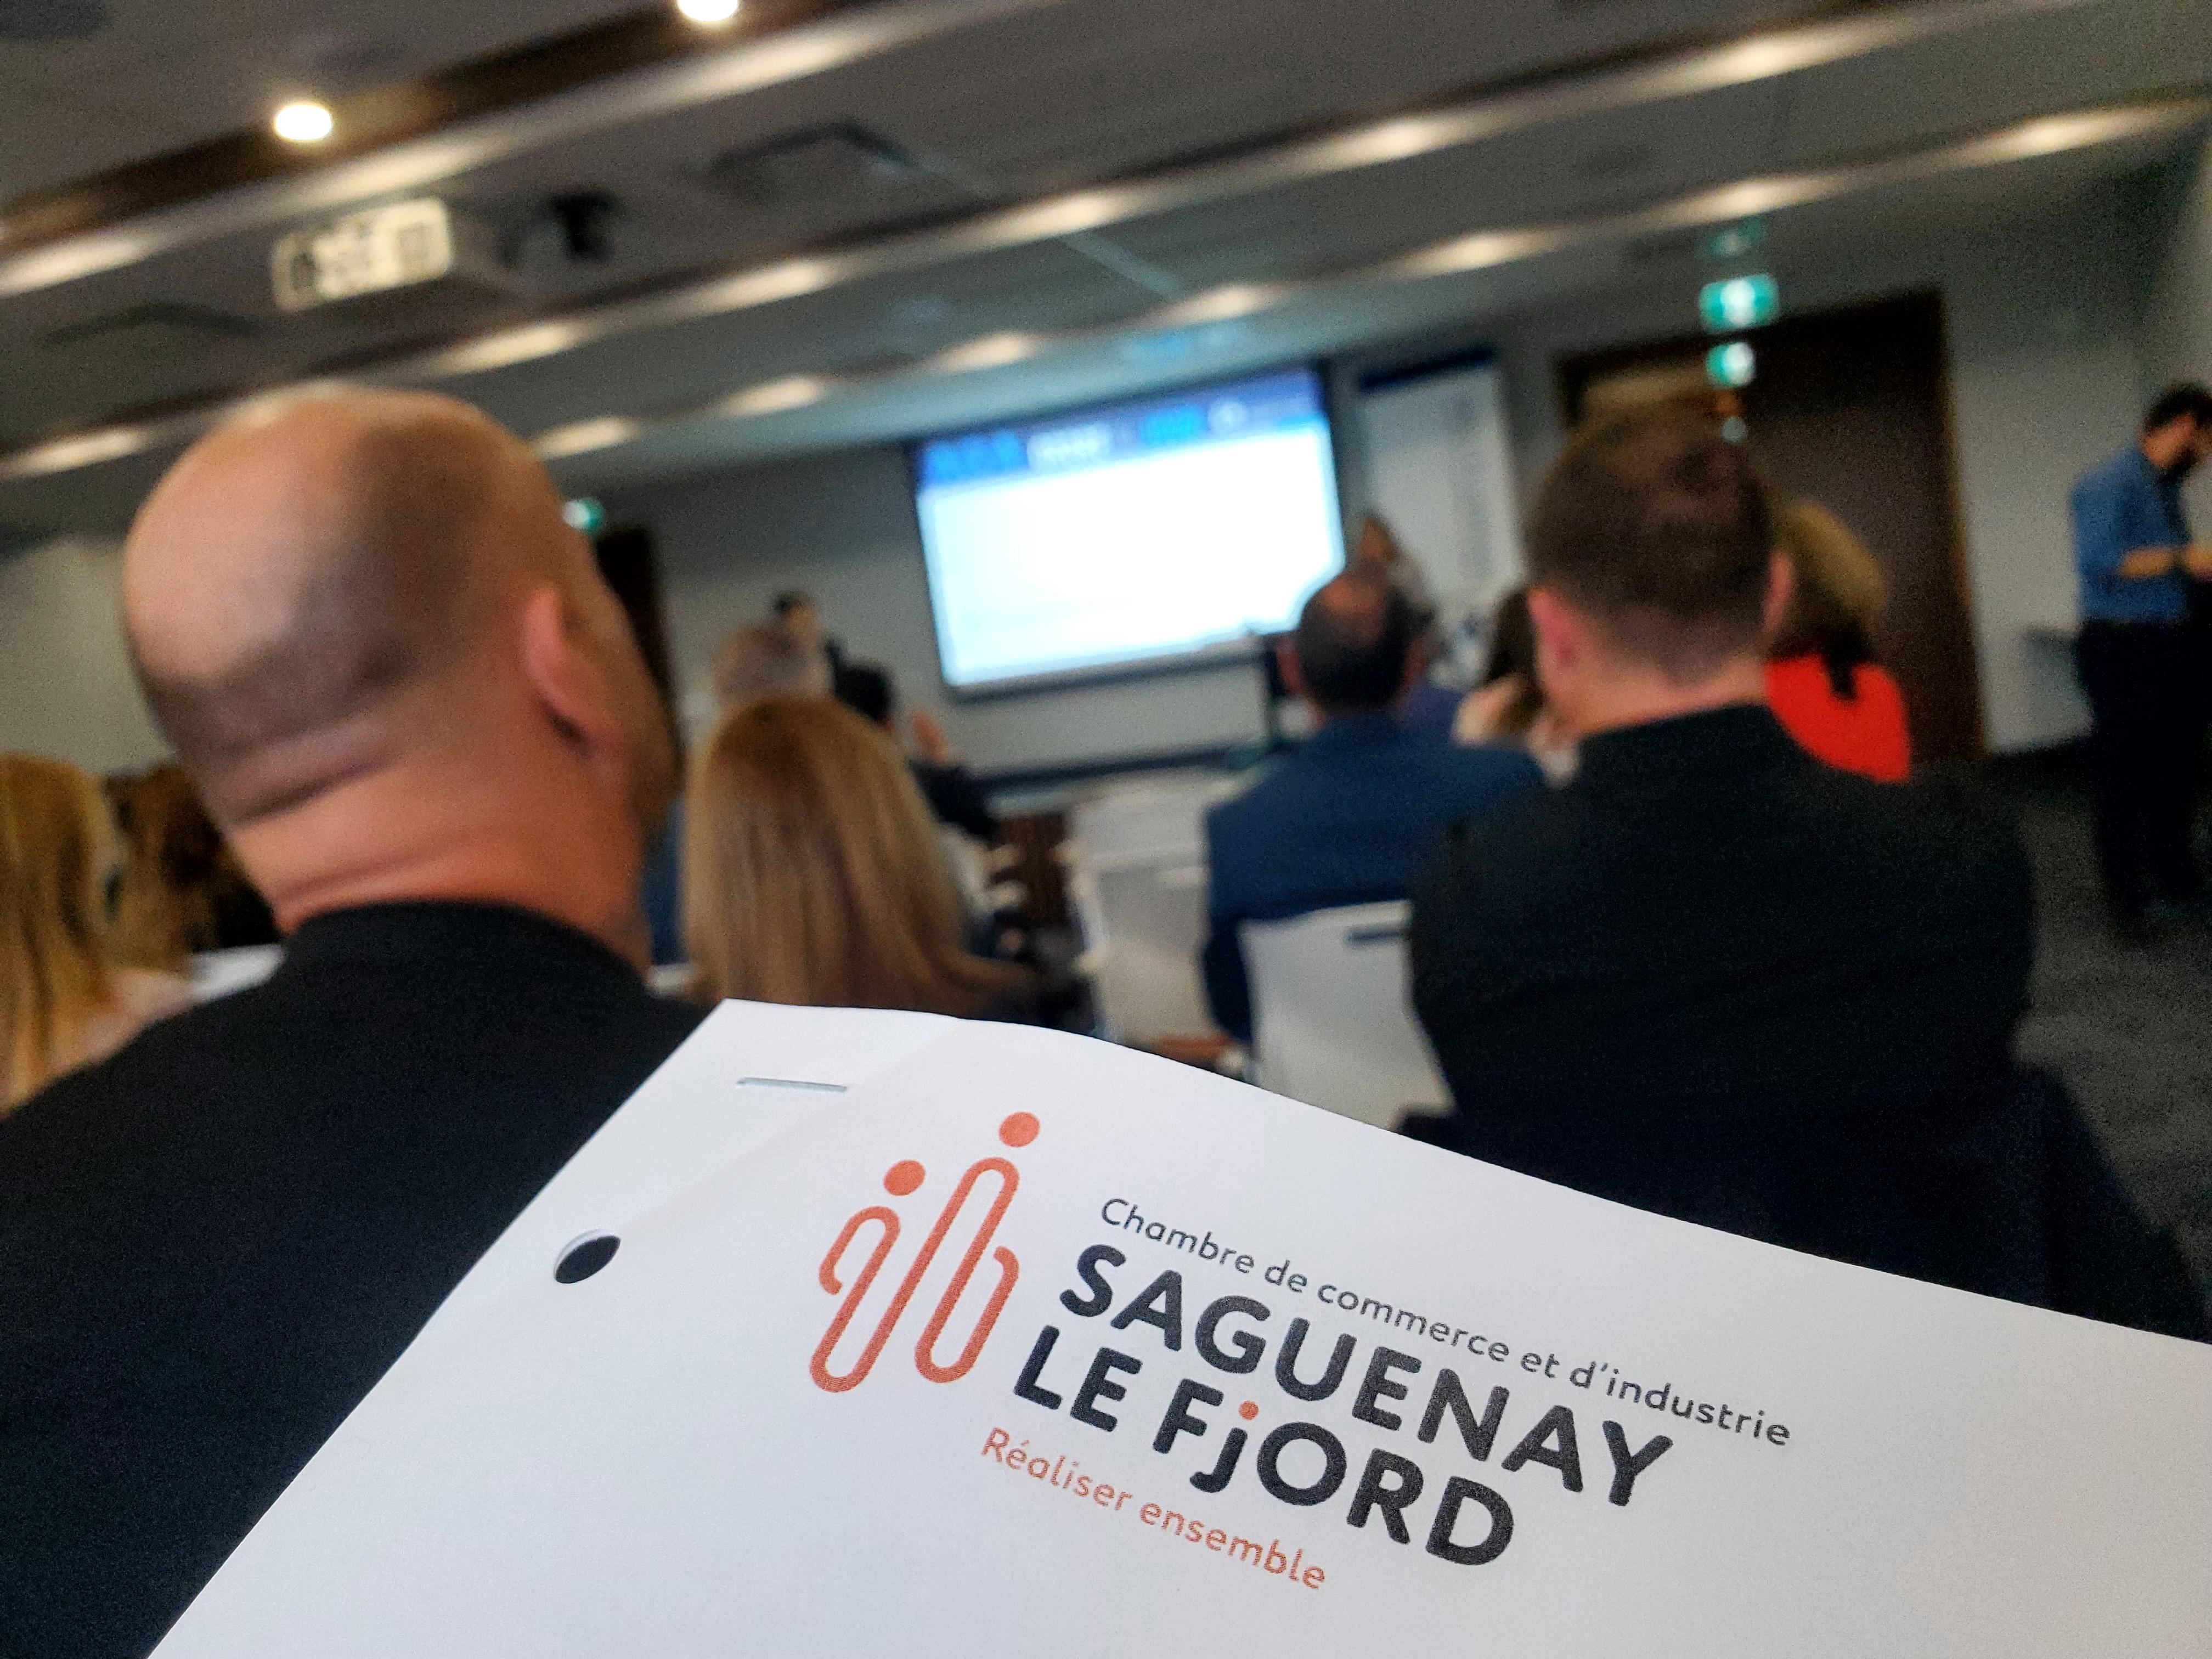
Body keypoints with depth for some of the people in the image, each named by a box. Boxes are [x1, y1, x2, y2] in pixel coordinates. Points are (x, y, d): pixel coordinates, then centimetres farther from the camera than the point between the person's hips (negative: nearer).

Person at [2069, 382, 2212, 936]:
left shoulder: (2167, 487, 14)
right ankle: (2127, 901, 6)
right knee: (2123, 781, -2)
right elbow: (2097, 562, -24)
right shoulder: (2109, 484, -12)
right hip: (2123, 648, -9)